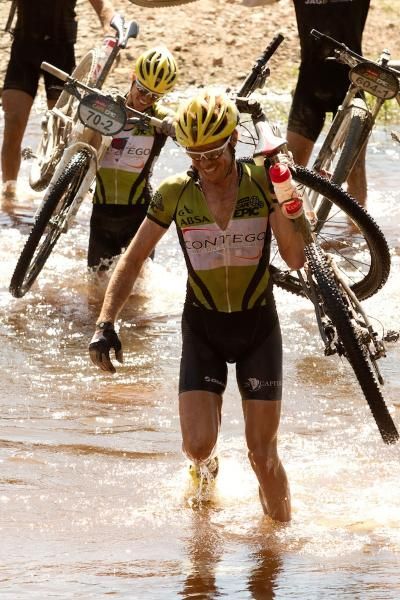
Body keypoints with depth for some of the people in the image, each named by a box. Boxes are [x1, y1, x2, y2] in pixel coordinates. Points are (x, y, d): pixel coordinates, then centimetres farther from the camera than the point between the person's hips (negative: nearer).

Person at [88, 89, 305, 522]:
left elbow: (295, 259, -15)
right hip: (203, 327, 1)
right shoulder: (175, 194, -10)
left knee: (262, 454, -2)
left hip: (258, 326, -1)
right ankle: (204, 468, 27)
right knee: (198, 445, -11)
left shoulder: (262, 184, -12)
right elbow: (133, 260, -3)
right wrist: (105, 323, -13)